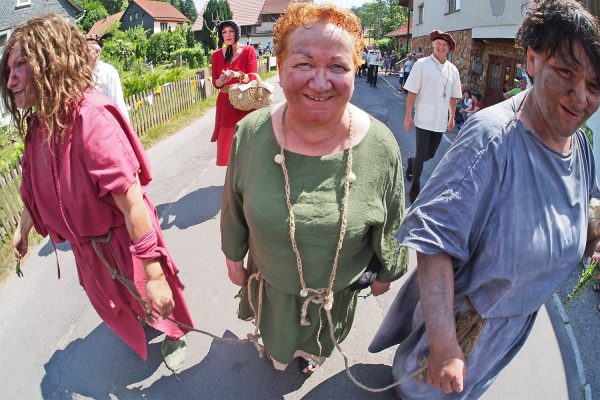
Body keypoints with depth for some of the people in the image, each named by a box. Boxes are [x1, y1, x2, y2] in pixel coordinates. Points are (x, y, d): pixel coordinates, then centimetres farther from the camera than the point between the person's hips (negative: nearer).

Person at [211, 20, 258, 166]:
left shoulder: (248, 51, -1)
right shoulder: (216, 55, 8)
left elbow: (253, 77, -7)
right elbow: (215, 83, 6)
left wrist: (237, 75, -25)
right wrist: (223, 79, -17)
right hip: (225, 103, 3)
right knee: (226, 140, 1)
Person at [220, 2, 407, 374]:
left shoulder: (381, 145, -26)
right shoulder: (250, 133, -23)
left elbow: (391, 226, -10)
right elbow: (234, 207, -7)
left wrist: (386, 272, 4)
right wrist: (234, 256, 5)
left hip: (337, 288, 0)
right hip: (271, 281, 1)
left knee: (321, 339, 33)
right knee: (276, 329, 34)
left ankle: (312, 353, 70)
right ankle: (277, 351, 71)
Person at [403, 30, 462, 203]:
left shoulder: (452, 70, 8)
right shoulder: (422, 64, -6)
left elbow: (453, 97, 15)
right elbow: (412, 92, -7)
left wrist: (452, 118, 15)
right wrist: (408, 116, -10)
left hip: (441, 121, 5)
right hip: (424, 118, -4)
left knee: (430, 154, 12)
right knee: (422, 154, -1)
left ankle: (412, 162, 44)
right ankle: (415, 186, 16)